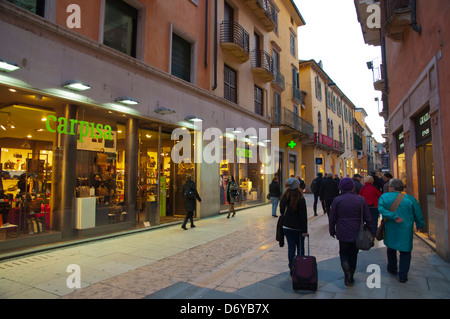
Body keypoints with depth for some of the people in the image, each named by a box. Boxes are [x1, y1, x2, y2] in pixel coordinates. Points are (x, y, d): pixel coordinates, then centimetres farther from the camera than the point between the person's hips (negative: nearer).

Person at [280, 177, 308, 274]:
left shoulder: (285, 197, -4)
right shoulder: (300, 199, -16)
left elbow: (282, 211, 5)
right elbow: (303, 216, -14)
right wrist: (305, 230, -9)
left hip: (286, 227, 3)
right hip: (298, 227, -3)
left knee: (291, 247, 10)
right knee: (300, 247, 14)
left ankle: (292, 268, 12)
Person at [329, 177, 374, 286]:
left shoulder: (337, 200, -9)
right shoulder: (361, 199, -5)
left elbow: (332, 218, -3)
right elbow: (368, 218, 0)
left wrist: (332, 231, 10)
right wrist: (371, 232, 10)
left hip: (343, 233, -2)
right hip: (357, 233, 2)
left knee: (343, 253, 13)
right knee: (353, 254, 17)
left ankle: (347, 271, -11)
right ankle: (350, 277, 27)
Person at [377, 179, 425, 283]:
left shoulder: (384, 196, -8)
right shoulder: (410, 199, -7)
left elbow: (381, 208, -24)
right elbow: (418, 214, 2)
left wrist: (393, 217, -21)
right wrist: (420, 225, 17)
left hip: (390, 230, 1)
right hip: (406, 231, -1)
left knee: (391, 248, 22)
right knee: (405, 252, 11)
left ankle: (392, 269, 37)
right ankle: (403, 276, 12)